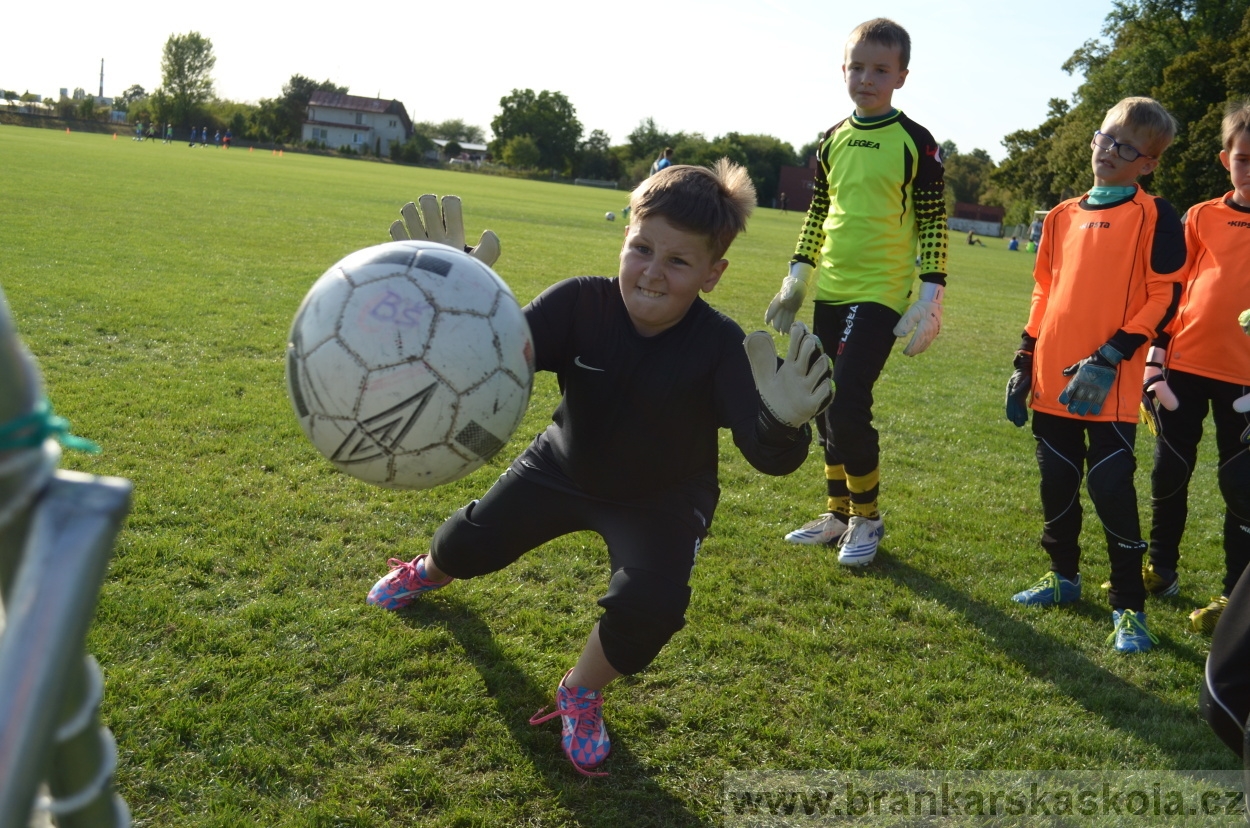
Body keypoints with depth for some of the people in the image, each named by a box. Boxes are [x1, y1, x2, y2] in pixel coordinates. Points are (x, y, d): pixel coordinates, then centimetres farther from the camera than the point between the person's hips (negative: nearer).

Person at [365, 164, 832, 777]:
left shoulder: (721, 347, -31)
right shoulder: (581, 302, -26)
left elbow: (766, 456, -40)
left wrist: (783, 425, -64)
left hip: (663, 498, -2)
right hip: (564, 468, 3)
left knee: (648, 607, -26)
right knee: (466, 547, 8)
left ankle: (583, 695, 9)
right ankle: (431, 570, 52)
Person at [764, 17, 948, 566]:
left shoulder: (915, 143, -5)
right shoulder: (832, 140, 10)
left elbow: (933, 222, -5)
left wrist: (931, 295, -10)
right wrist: (796, 278, 16)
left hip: (879, 294, -6)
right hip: (830, 293, 6)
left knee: (847, 406, -14)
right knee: (827, 408, 9)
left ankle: (867, 519, 7)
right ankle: (837, 514, 24)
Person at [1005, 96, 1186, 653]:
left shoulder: (1154, 217, -4)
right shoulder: (1063, 216, 12)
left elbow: (1164, 298, -9)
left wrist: (1109, 359, -17)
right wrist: (1024, 363, 13)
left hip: (1110, 388, -5)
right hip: (1051, 382, 6)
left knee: (1111, 488, -5)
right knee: (1056, 484, 14)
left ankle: (1128, 607, 8)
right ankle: (1064, 576, 32)